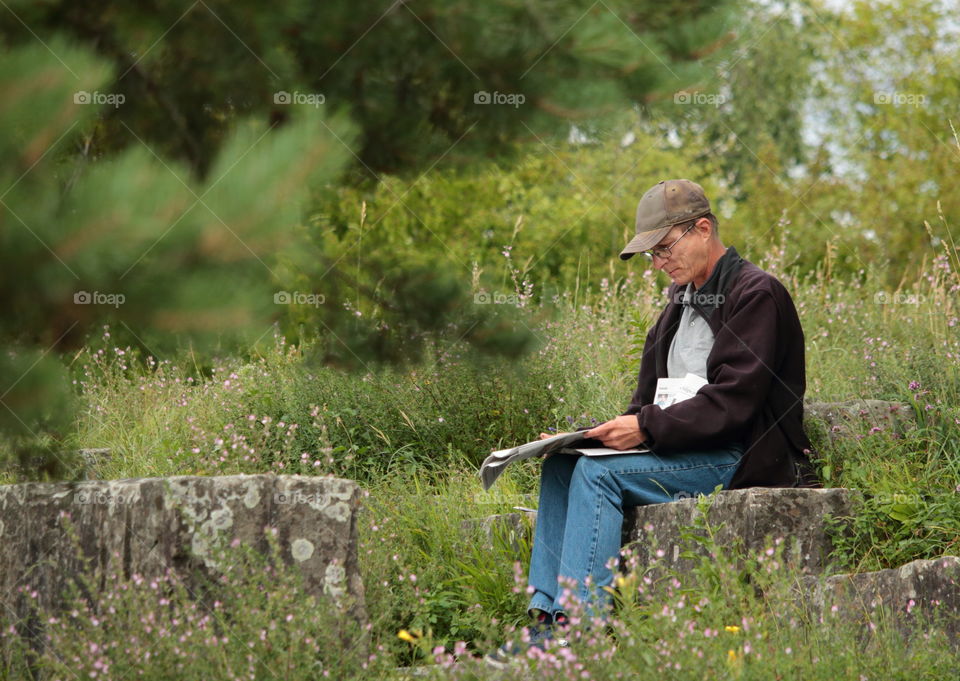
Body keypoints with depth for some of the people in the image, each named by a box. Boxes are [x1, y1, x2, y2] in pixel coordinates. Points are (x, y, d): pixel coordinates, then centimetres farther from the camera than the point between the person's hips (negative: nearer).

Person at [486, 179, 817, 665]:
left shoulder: (756, 294, -9)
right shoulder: (684, 298, 19)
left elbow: (733, 402, -19)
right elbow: (651, 399, 18)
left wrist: (647, 427, -25)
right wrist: (619, 430, -2)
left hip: (741, 459, -9)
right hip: (684, 449, 9)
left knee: (599, 474, -24)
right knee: (561, 467, -6)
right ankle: (545, 613, -12)